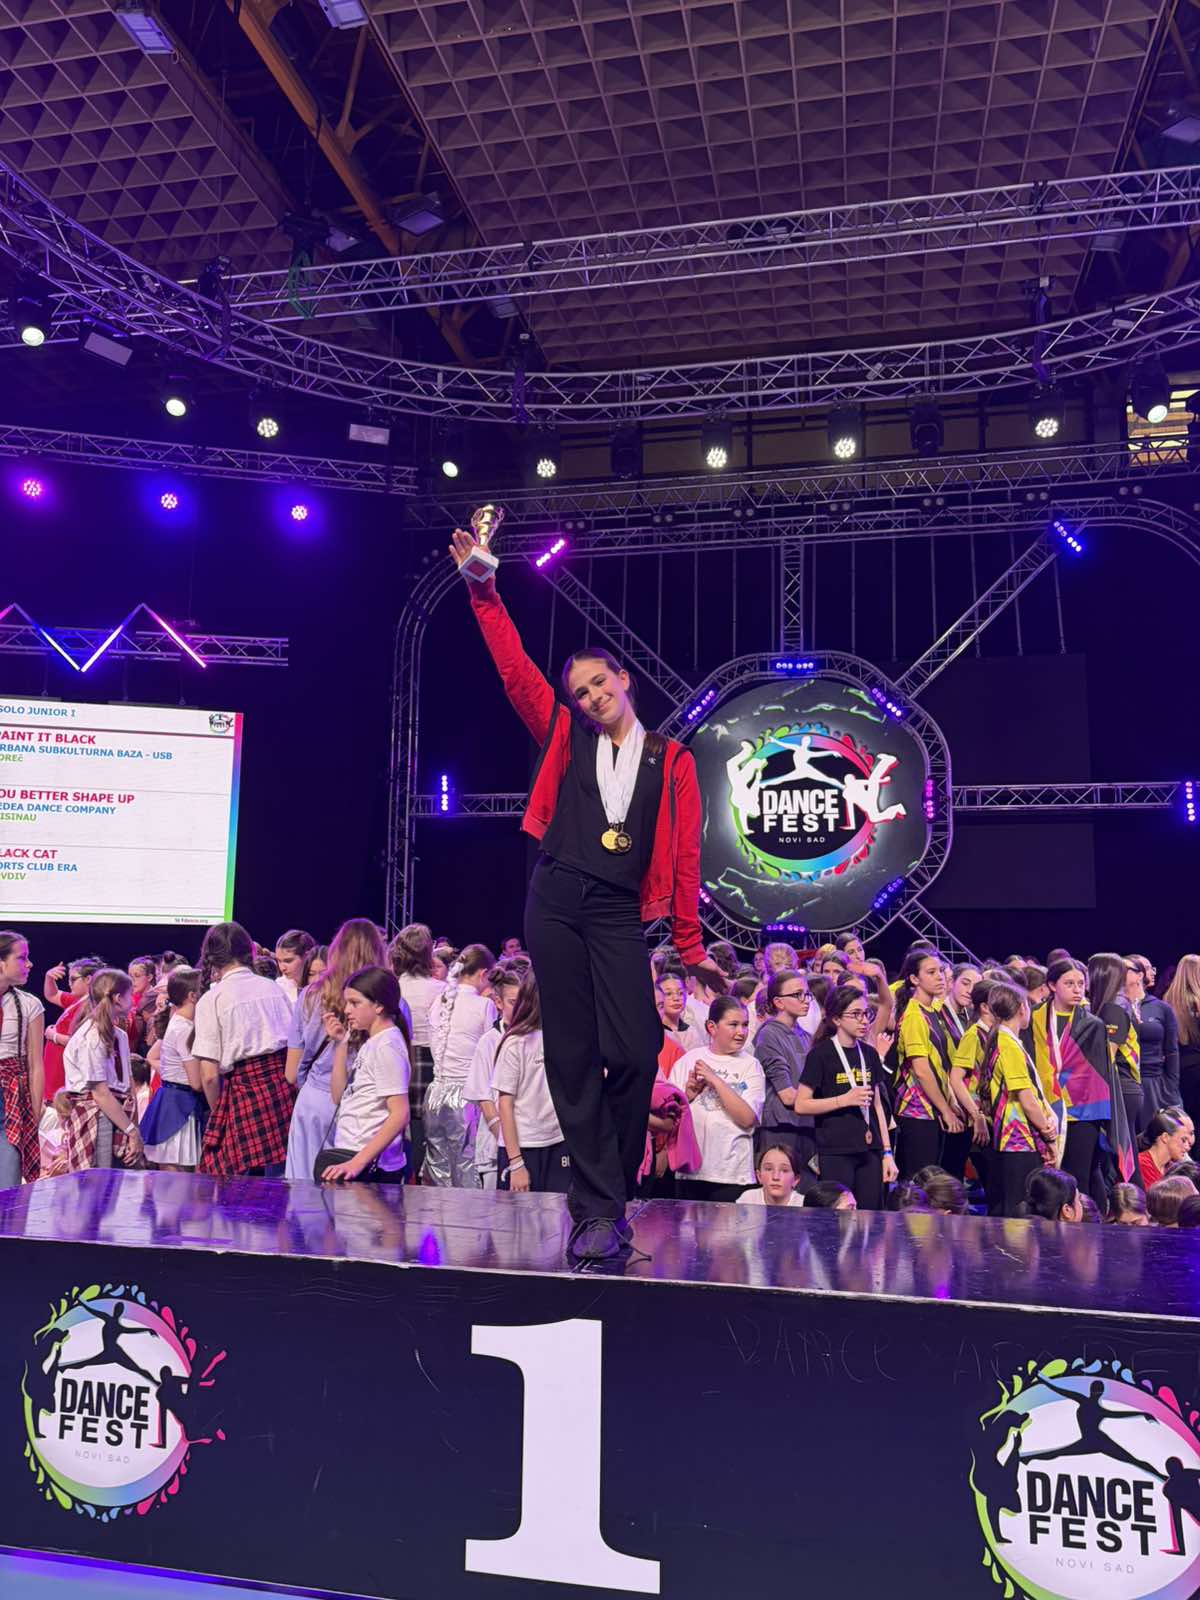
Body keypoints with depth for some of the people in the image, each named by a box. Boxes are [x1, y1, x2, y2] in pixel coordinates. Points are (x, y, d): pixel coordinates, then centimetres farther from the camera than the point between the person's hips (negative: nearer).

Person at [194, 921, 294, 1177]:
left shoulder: (211, 1000, -2)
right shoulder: (274, 988, 10)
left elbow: (209, 1076, -6)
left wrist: (218, 1113, 10)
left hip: (243, 1092, -4)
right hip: (285, 1091, 4)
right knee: (279, 1182, 11)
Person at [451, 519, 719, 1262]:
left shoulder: (671, 761, 9)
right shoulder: (567, 738, 13)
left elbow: (684, 856, 5)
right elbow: (516, 670, 8)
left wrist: (692, 948, 3)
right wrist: (485, 591, 2)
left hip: (619, 914, -1)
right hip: (556, 901, 1)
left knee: (635, 1055, -13)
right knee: (572, 1057, 0)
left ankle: (605, 1199, 7)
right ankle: (600, 1209, 8)